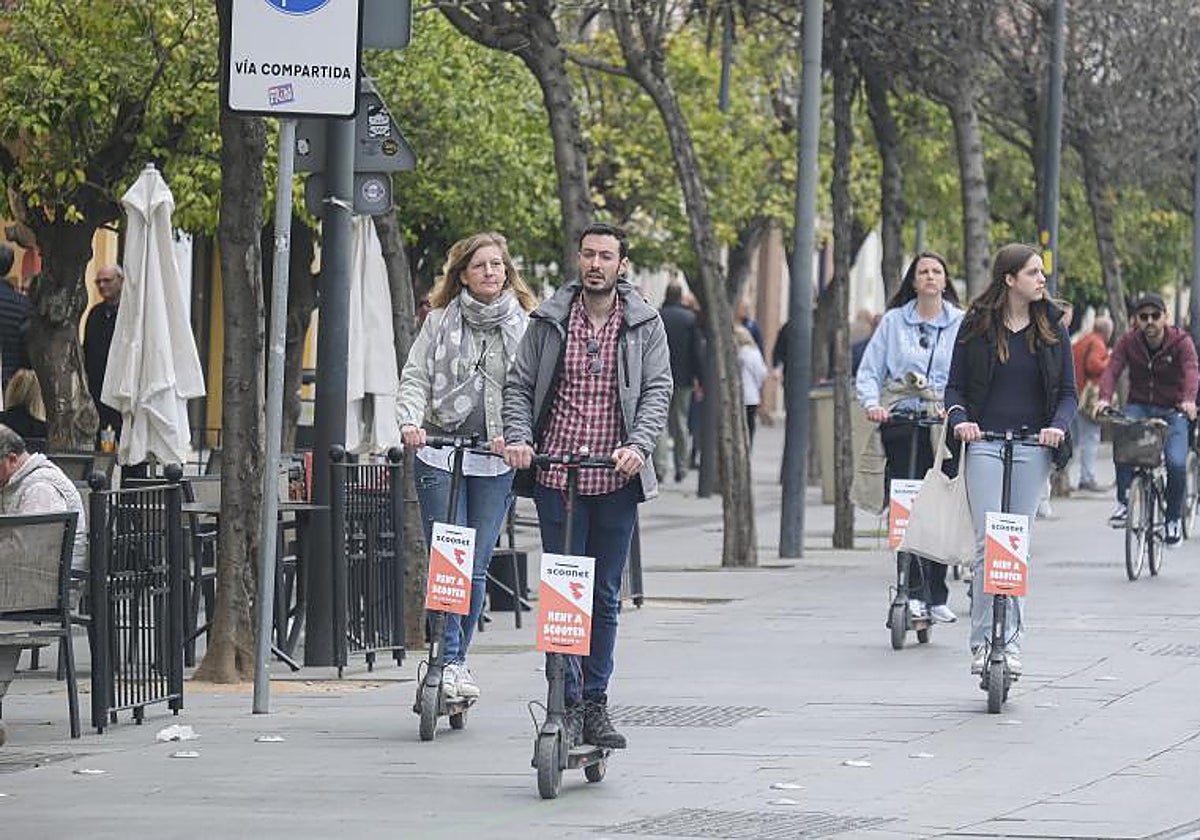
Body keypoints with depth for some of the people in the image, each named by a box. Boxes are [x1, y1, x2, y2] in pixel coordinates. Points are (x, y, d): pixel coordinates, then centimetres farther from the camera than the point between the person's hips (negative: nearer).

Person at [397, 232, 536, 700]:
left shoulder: (524, 326, 6)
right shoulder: (441, 320, 6)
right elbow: (415, 376, 4)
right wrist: (410, 421, -14)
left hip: (495, 458, 1)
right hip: (439, 451, -1)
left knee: (476, 566, 2)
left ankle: (457, 661, 14)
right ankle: (448, 661, -7)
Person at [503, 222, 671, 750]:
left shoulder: (644, 324, 4)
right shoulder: (549, 321, 4)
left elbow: (658, 389, -1)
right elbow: (519, 384, 6)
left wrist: (638, 445, -17)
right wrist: (517, 437, -11)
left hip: (615, 481, 1)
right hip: (557, 477, -1)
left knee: (605, 598, 8)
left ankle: (595, 703, 16)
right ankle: (567, 705, -1)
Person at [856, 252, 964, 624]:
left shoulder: (961, 324, 8)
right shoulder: (894, 321, 10)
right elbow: (869, 371, 9)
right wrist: (872, 403, -9)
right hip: (901, 422, 0)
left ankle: (937, 596, 8)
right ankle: (915, 591, -7)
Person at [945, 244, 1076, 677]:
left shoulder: (1052, 329, 7)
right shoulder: (977, 326, 3)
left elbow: (1068, 392, 8)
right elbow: (955, 386, 7)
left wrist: (1058, 426, -12)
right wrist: (960, 420, -14)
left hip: (1033, 447, 2)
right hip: (985, 444, -2)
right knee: (988, 543, -12)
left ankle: (1010, 639, 10)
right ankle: (982, 640, -11)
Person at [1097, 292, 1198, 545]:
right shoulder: (1128, 341, -5)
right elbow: (1112, 369, -17)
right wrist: (1105, 398, -39)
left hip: (1173, 411, -1)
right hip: (1139, 407, 1)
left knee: (1176, 464, -20)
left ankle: (1173, 519, 1)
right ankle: (1123, 501, -20)